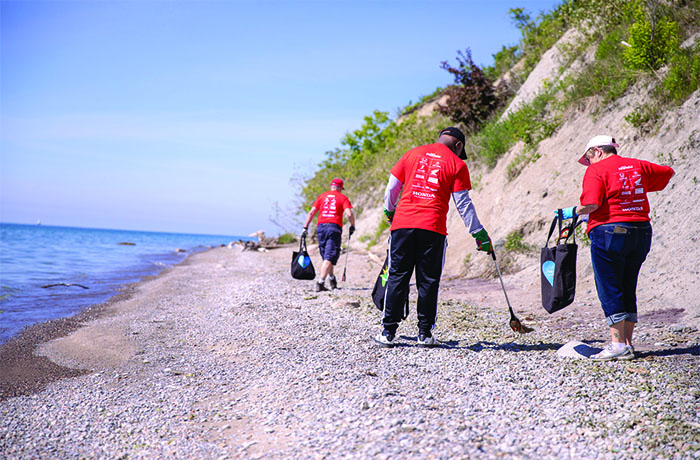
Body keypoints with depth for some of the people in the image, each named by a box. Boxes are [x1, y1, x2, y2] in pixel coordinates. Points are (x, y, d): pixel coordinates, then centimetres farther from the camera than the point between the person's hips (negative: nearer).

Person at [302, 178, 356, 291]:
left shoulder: (322, 196, 15)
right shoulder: (343, 197, 7)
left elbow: (311, 213, 9)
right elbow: (349, 214, -7)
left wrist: (305, 228, 11)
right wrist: (352, 226, 8)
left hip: (321, 227, 4)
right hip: (334, 227, -4)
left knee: (326, 256, 19)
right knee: (329, 258, -7)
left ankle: (332, 279, 31)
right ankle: (320, 283, -19)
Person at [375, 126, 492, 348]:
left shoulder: (412, 154, 13)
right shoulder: (457, 164, 5)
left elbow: (392, 187, 15)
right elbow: (463, 204, 3)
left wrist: (389, 210, 32)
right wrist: (479, 234, 9)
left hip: (403, 223, 2)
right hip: (433, 229, -2)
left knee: (397, 278, 6)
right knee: (428, 281, 7)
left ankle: (388, 332, 7)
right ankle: (425, 333, 10)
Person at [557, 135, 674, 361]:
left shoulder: (596, 170, -5)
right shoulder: (638, 165, 14)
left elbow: (591, 204, -18)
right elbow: (668, 173, 29)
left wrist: (573, 212, 0)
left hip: (609, 233, -7)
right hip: (641, 233, 7)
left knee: (610, 291, 0)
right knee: (627, 291, 13)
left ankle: (618, 344, -2)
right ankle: (628, 344, 14)